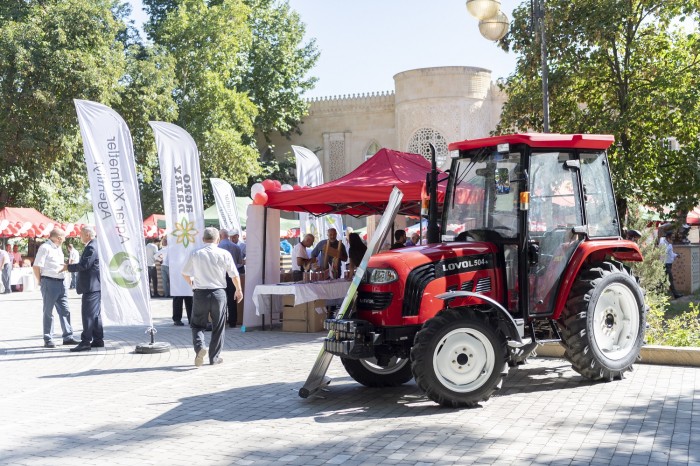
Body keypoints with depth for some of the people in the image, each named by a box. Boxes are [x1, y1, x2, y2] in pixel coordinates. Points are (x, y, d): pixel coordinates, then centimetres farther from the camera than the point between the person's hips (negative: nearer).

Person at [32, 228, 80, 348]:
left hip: (60, 282, 8)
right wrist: (40, 281, -10)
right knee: (48, 312, 1)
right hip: (49, 283, -8)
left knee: (64, 311, 8)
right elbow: (36, 266, -15)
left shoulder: (58, 248, 16)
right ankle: (48, 340, 8)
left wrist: (67, 266, 10)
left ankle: (68, 337, 13)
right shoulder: (45, 248, -11)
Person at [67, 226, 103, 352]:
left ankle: (86, 342, -11)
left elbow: (84, 265, -22)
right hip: (94, 286, 11)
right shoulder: (93, 246, 18)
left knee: (88, 314, -10)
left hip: (91, 286, -11)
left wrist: (69, 267, -12)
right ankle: (98, 340, 19)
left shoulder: (91, 247, -16)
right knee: (95, 314, 14)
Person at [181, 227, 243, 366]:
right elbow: (234, 275, 2)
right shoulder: (224, 254, -3)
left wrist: (192, 284, 28)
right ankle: (214, 357, 18)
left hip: (200, 293, 0)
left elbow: (185, 273, 8)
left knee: (197, 324, 13)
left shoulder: (195, 254, -2)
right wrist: (239, 290, 18)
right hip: (218, 292, 0)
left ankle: (199, 346, -14)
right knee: (218, 327, 13)